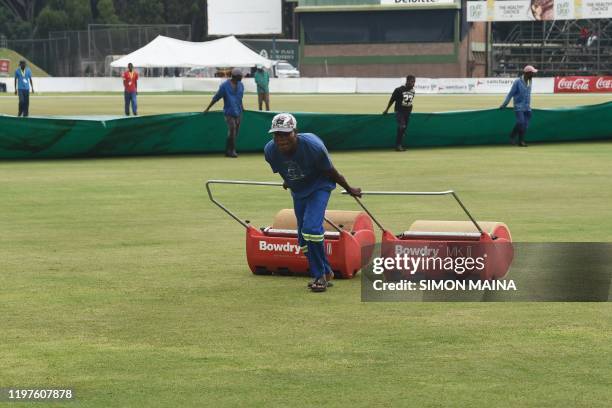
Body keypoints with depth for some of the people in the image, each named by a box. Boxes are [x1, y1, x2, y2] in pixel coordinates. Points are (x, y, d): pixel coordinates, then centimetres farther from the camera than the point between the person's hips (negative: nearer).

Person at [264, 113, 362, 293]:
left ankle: (320, 275, -5)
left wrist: (349, 189, -5)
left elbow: (331, 172, -19)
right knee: (303, 237, 10)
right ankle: (325, 273, 29)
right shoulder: (270, 150, -23)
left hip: (319, 186, -6)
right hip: (298, 191, 6)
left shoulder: (312, 146, -35)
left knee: (311, 229, -21)